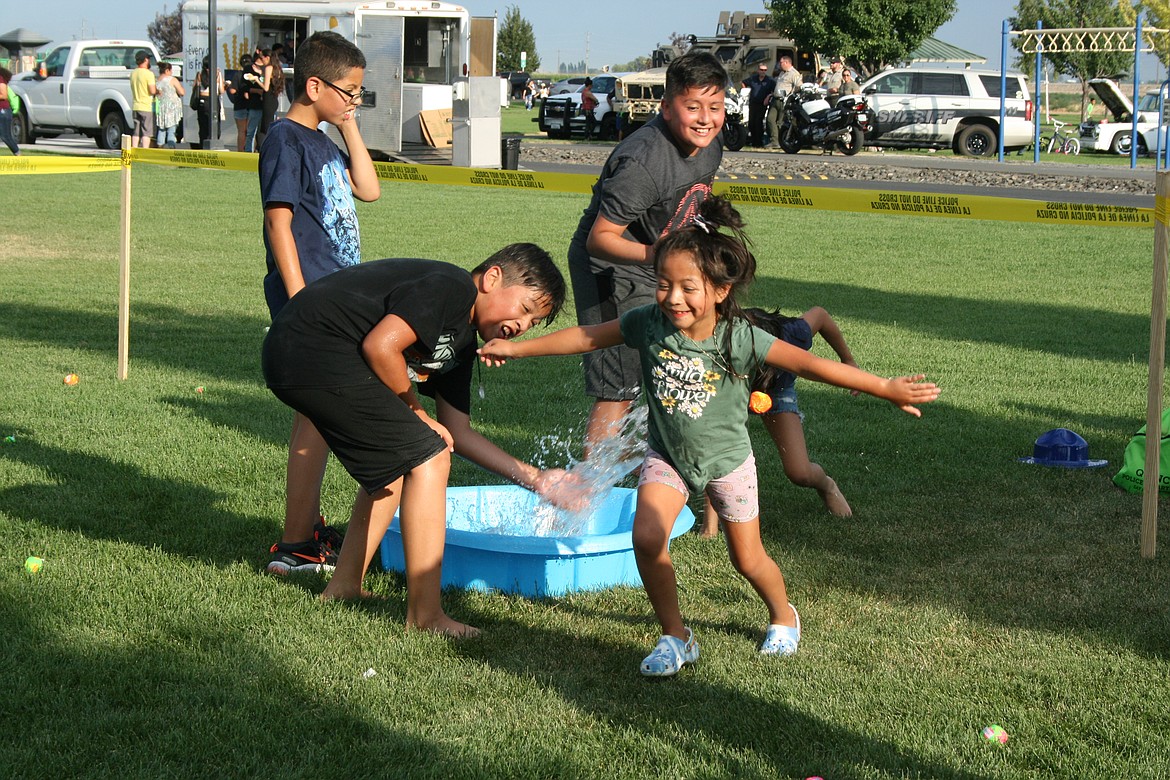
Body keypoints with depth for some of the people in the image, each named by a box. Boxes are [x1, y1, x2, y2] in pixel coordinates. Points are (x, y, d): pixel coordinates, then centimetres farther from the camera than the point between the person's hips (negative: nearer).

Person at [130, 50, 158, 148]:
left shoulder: (133, 73, 12)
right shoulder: (148, 74, -12)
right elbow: (152, 91, -19)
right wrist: (158, 90, 3)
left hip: (135, 106, 7)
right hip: (146, 107, -7)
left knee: (136, 132, 10)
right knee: (146, 132, -5)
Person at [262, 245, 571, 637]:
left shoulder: (462, 340, 19)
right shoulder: (452, 287, -10)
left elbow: (456, 434, 21)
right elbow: (380, 346, -21)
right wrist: (417, 412, -6)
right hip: (315, 351, -11)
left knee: (395, 460, 23)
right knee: (426, 459, -7)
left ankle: (344, 585, 26)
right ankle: (425, 613, -5)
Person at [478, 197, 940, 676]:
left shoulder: (740, 339, -25)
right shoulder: (649, 324, -17)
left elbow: (809, 364, -28)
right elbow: (585, 338, -5)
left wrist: (885, 388, -32)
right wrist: (517, 348, 1)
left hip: (726, 458, -2)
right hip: (667, 455, 2)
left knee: (747, 559, 10)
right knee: (646, 537, -19)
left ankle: (783, 615, 43)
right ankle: (675, 637, 0)